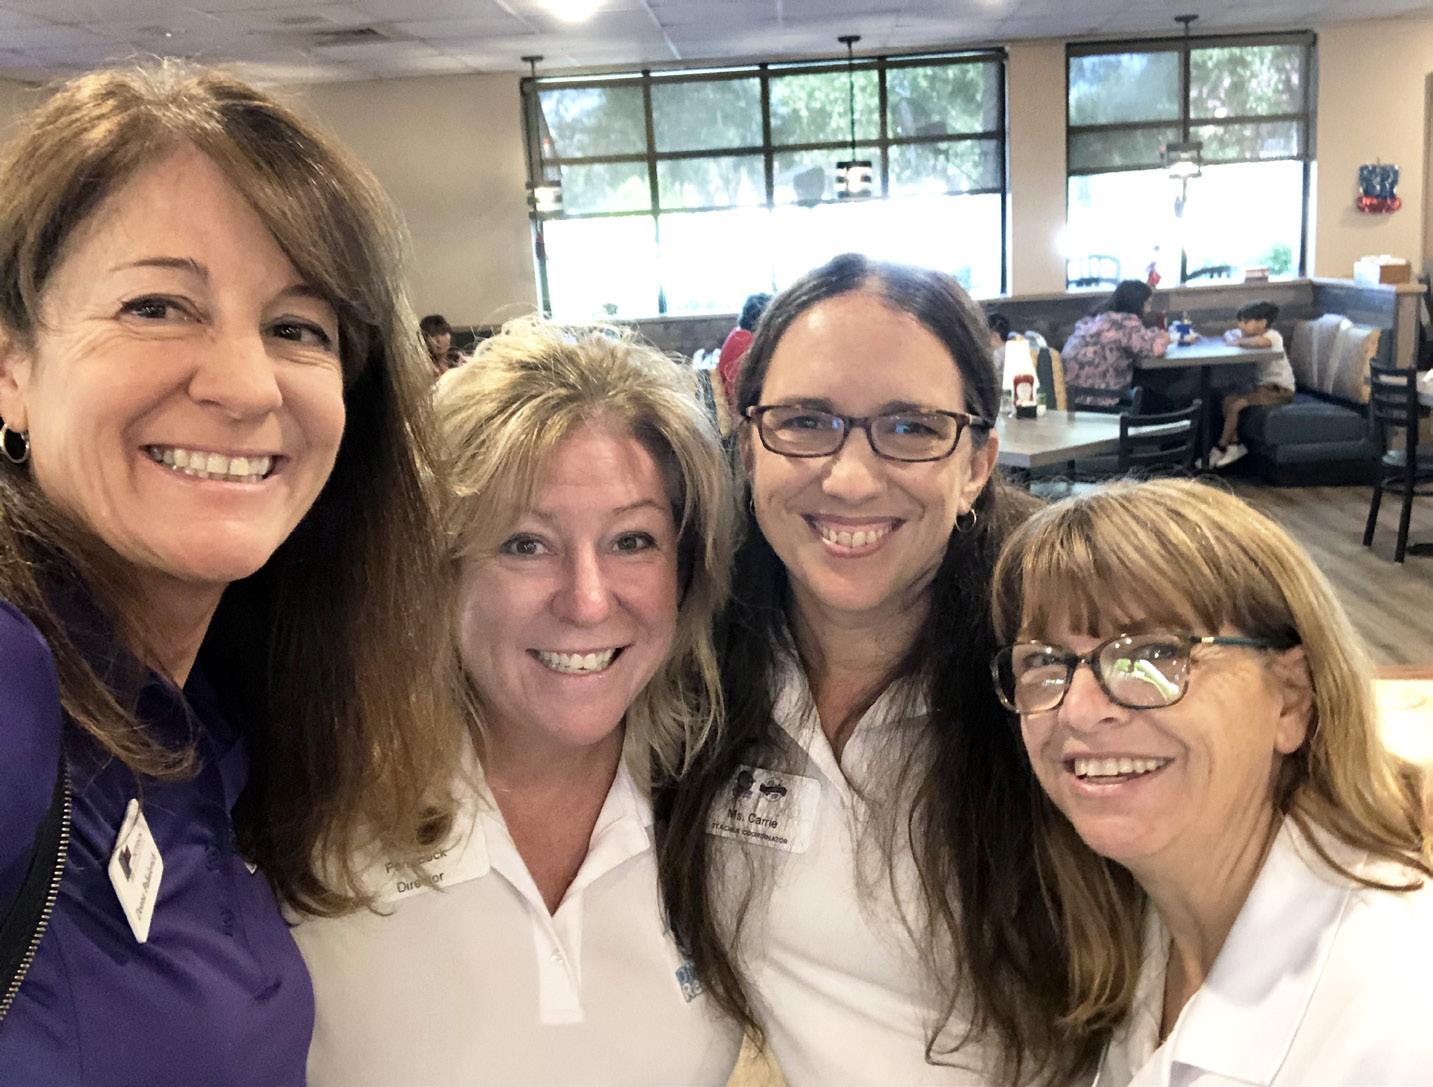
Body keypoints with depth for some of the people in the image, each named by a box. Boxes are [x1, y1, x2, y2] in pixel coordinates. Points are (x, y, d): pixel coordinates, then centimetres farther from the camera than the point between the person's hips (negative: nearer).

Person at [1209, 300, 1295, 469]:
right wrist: (1232, 339, -8)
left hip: (1280, 389, -9)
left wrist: (1241, 341, -26)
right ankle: (1235, 444, -1)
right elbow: (1229, 334, 17)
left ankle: (1220, 448, -5)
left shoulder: (1272, 336, -20)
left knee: (1235, 405, -18)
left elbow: (1260, 341, -44)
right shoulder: (1250, 334, 4)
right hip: (1262, 384, 9)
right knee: (1228, 400, -5)